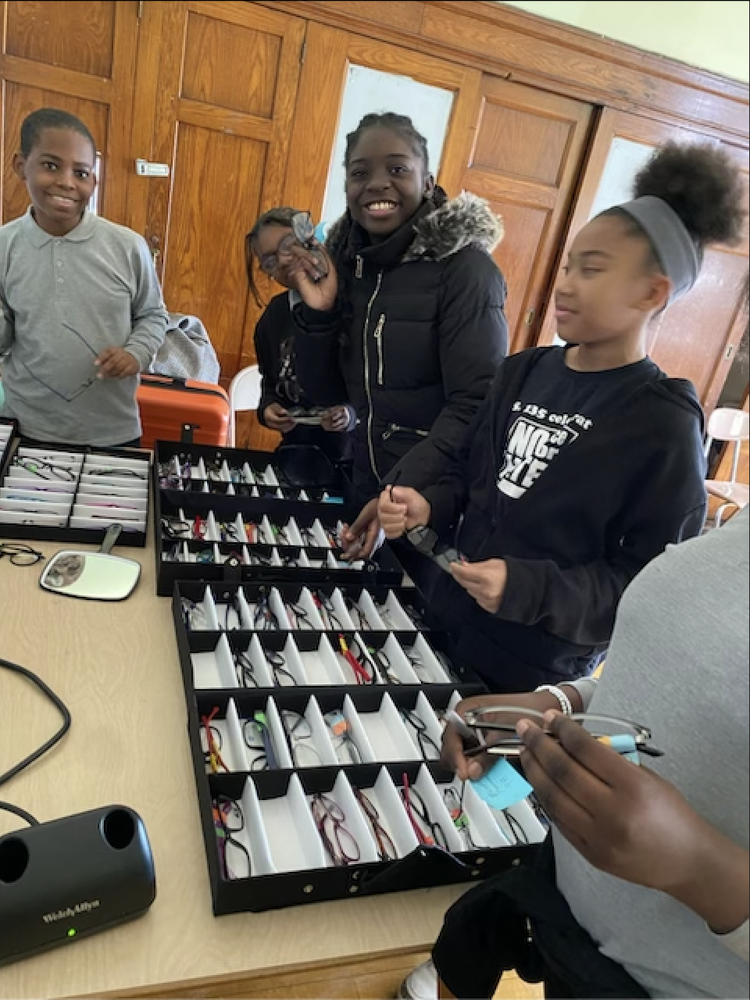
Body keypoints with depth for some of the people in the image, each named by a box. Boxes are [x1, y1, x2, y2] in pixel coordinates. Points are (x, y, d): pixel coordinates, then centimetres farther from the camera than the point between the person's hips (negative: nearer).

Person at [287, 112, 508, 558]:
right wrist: (318, 313, -11)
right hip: (363, 487, 6)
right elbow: (326, 392, 4)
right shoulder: (345, 259, 2)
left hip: (438, 502, -5)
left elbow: (476, 406, -22)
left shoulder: (464, 269, -15)